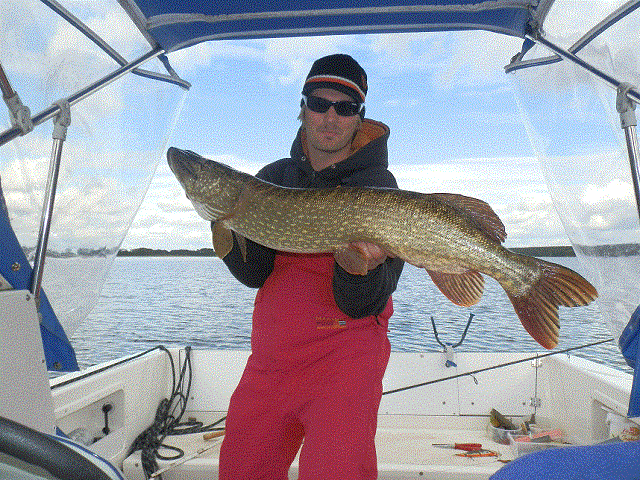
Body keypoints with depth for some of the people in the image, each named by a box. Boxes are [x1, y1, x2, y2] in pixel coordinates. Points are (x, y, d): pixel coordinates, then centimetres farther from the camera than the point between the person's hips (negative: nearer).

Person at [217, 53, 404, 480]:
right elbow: (255, 273, 0)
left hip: (344, 353, -4)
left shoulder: (377, 187, -6)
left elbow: (360, 306, -11)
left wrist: (363, 265, -31)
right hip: (269, 362, 5)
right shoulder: (274, 177, 9)